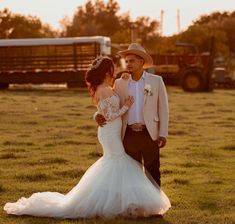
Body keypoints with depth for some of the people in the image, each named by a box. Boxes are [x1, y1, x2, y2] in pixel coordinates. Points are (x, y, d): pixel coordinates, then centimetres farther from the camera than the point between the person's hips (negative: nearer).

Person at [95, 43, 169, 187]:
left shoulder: (156, 81, 2)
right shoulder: (120, 83, 7)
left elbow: (163, 109, 3)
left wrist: (163, 134, -3)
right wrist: (99, 116, -14)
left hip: (149, 134, -2)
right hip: (129, 136, 2)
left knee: (153, 173, 3)